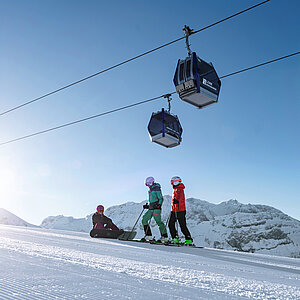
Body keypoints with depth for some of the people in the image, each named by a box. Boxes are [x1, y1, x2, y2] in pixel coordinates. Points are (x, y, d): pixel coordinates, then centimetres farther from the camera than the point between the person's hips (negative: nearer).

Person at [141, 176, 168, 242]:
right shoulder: (150, 190, 19)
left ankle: (164, 236, -3)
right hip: (151, 209, 9)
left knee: (158, 221, -11)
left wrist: (159, 205, -23)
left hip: (156, 209, -9)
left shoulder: (156, 189, -7)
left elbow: (161, 198, -11)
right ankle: (148, 236, 4)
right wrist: (147, 205, 21)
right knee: (144, 220, 3)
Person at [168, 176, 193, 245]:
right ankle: (175, 239, 9)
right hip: (174, 210, 9)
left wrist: (176, 200, -51)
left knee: (183, 226, -7)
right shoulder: (175, 189, 19)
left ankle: (189, 240, 2)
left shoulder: (179, 189, -10)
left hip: (180, 211, -9)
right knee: (171, 224, 3)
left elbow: (179, 196, -32)